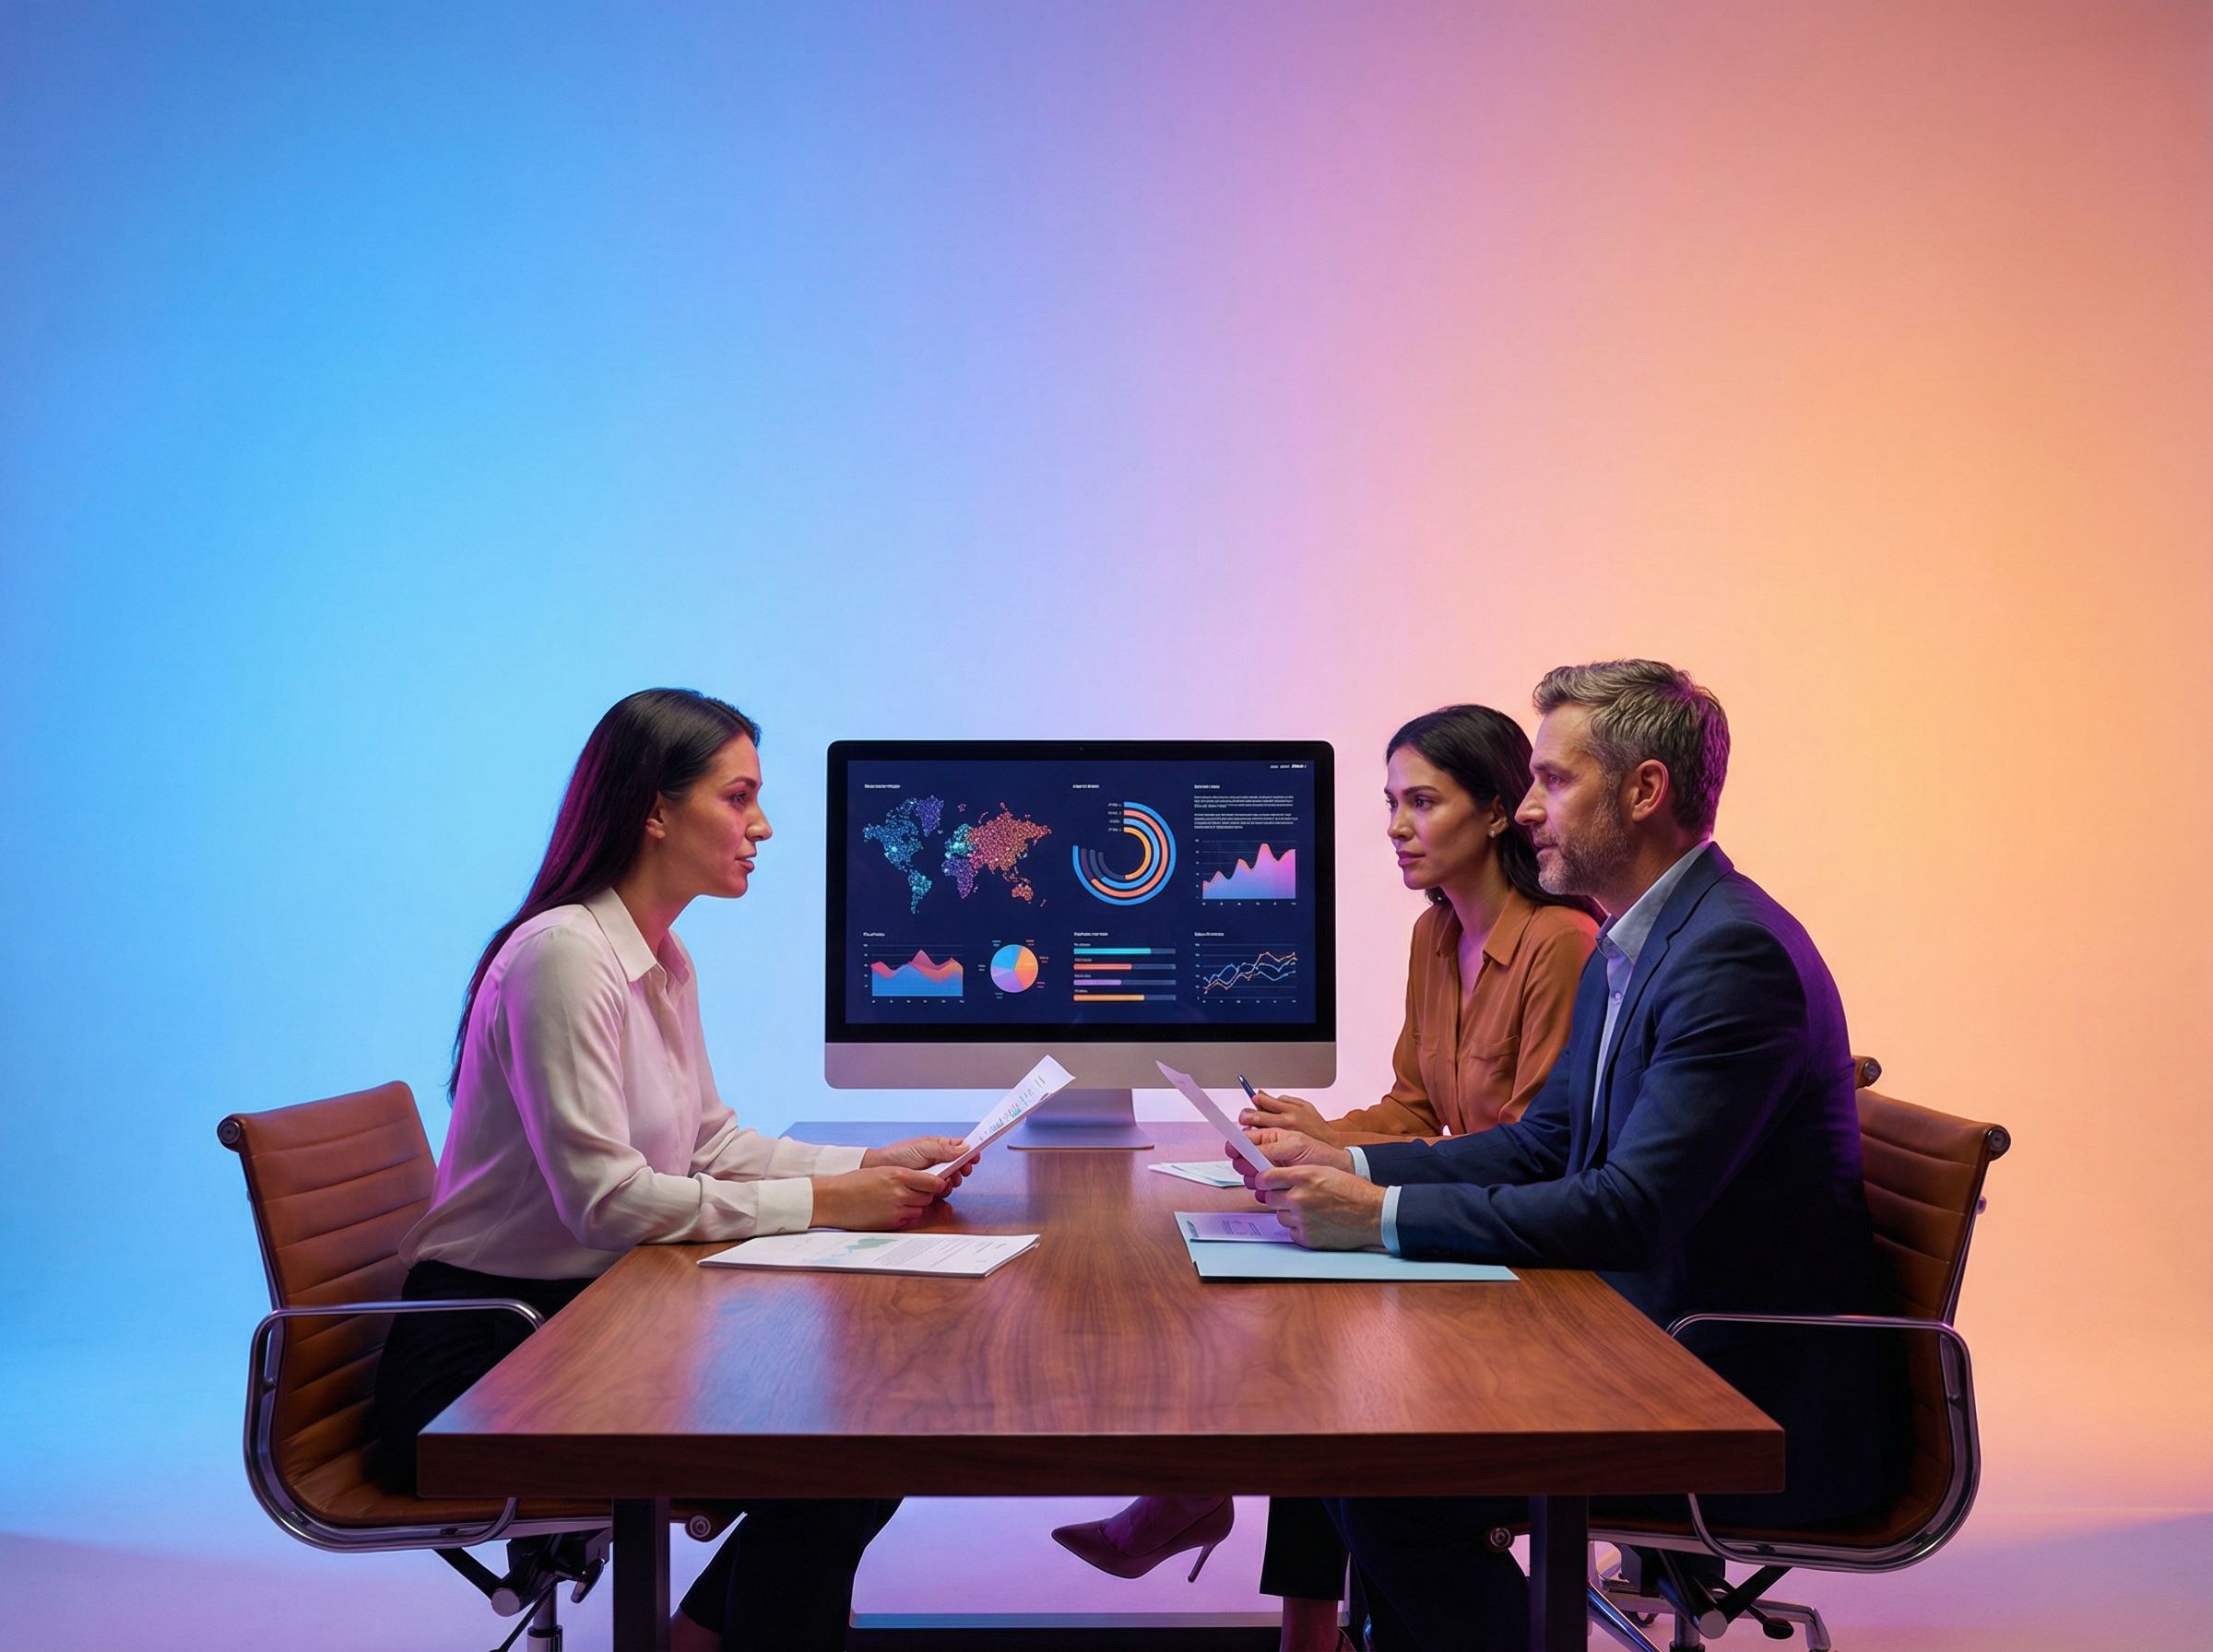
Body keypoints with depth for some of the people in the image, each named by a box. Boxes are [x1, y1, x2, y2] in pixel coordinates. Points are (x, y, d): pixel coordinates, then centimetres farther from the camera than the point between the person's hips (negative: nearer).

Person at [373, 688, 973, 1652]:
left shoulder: (666, 961, 10)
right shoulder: (564, 955, -20)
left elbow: (710, 1144, 15)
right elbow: (607, 1198, -25)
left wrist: (870, 1166, 1)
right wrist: (825, 1202, -21)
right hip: (486, 1352, -9)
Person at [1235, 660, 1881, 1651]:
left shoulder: (1737, 954, -21)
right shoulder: (1627, 947, 12)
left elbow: (1632, 1209, -27)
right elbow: (1542, 1143, 16)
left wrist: (1384, 1216, -25)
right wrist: (1348, 1165, 2)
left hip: (1752, 1395, -10)